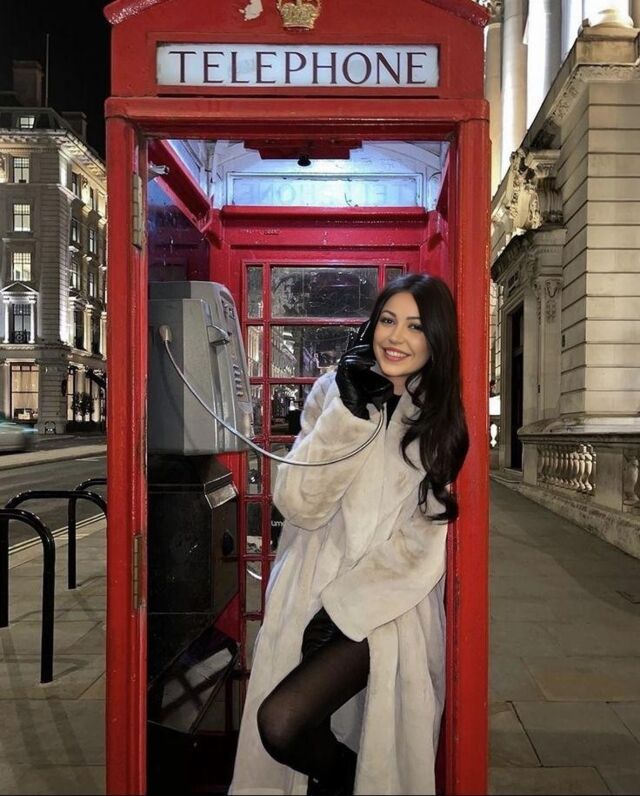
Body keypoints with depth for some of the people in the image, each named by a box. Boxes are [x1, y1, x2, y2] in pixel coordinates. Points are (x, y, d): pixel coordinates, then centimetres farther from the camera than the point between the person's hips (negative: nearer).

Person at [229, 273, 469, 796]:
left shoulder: (443, 421, 0)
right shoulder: (333, 391, 1)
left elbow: (417, 546, -4)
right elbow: (299, 505, -10)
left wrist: (341, 608, -12)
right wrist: (349, 414, -20)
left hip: (384, 609, -2)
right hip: (309, 595, 3)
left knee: (280, 722, -18)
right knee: (275, 736, 6)